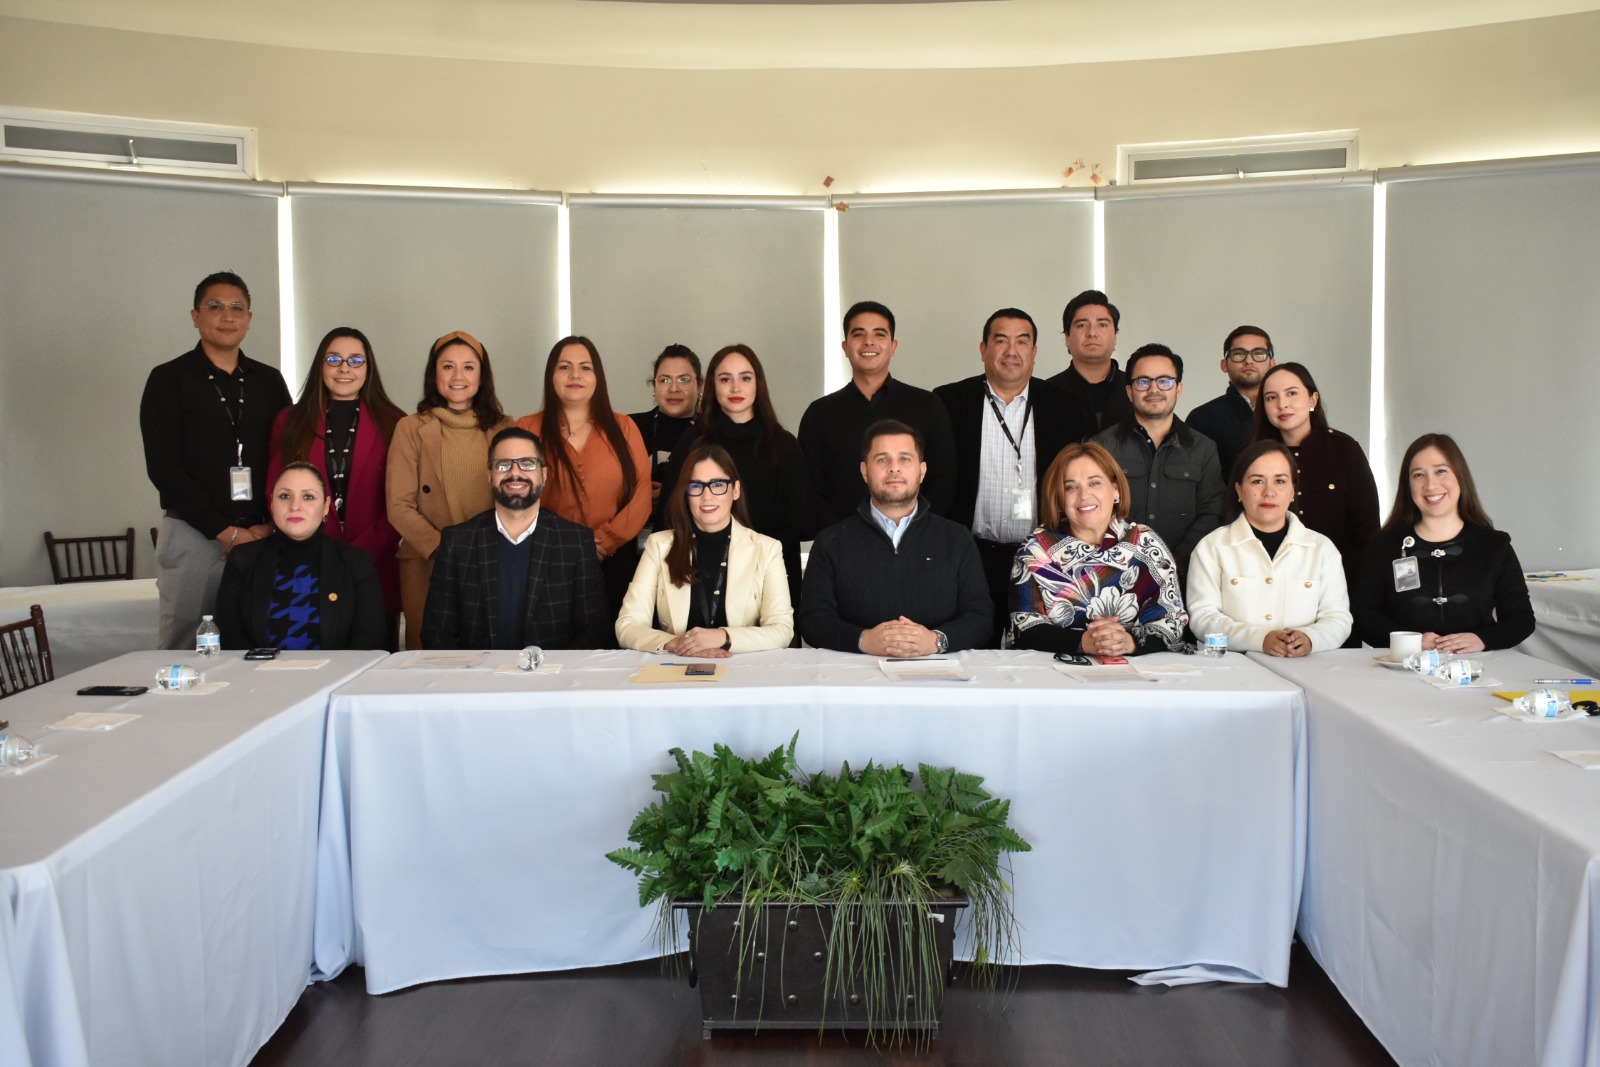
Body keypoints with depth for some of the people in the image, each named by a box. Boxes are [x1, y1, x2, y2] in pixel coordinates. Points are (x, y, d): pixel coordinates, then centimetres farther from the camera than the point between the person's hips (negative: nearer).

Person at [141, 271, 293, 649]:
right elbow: (163, 468, -4)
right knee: (185, 646, -2)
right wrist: (225, 531, -9)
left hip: (263, 536, 3)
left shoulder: (269, 381, 14)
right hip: (191, 535, -3)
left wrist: (270, 526, -5)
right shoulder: (168, 379, 4)